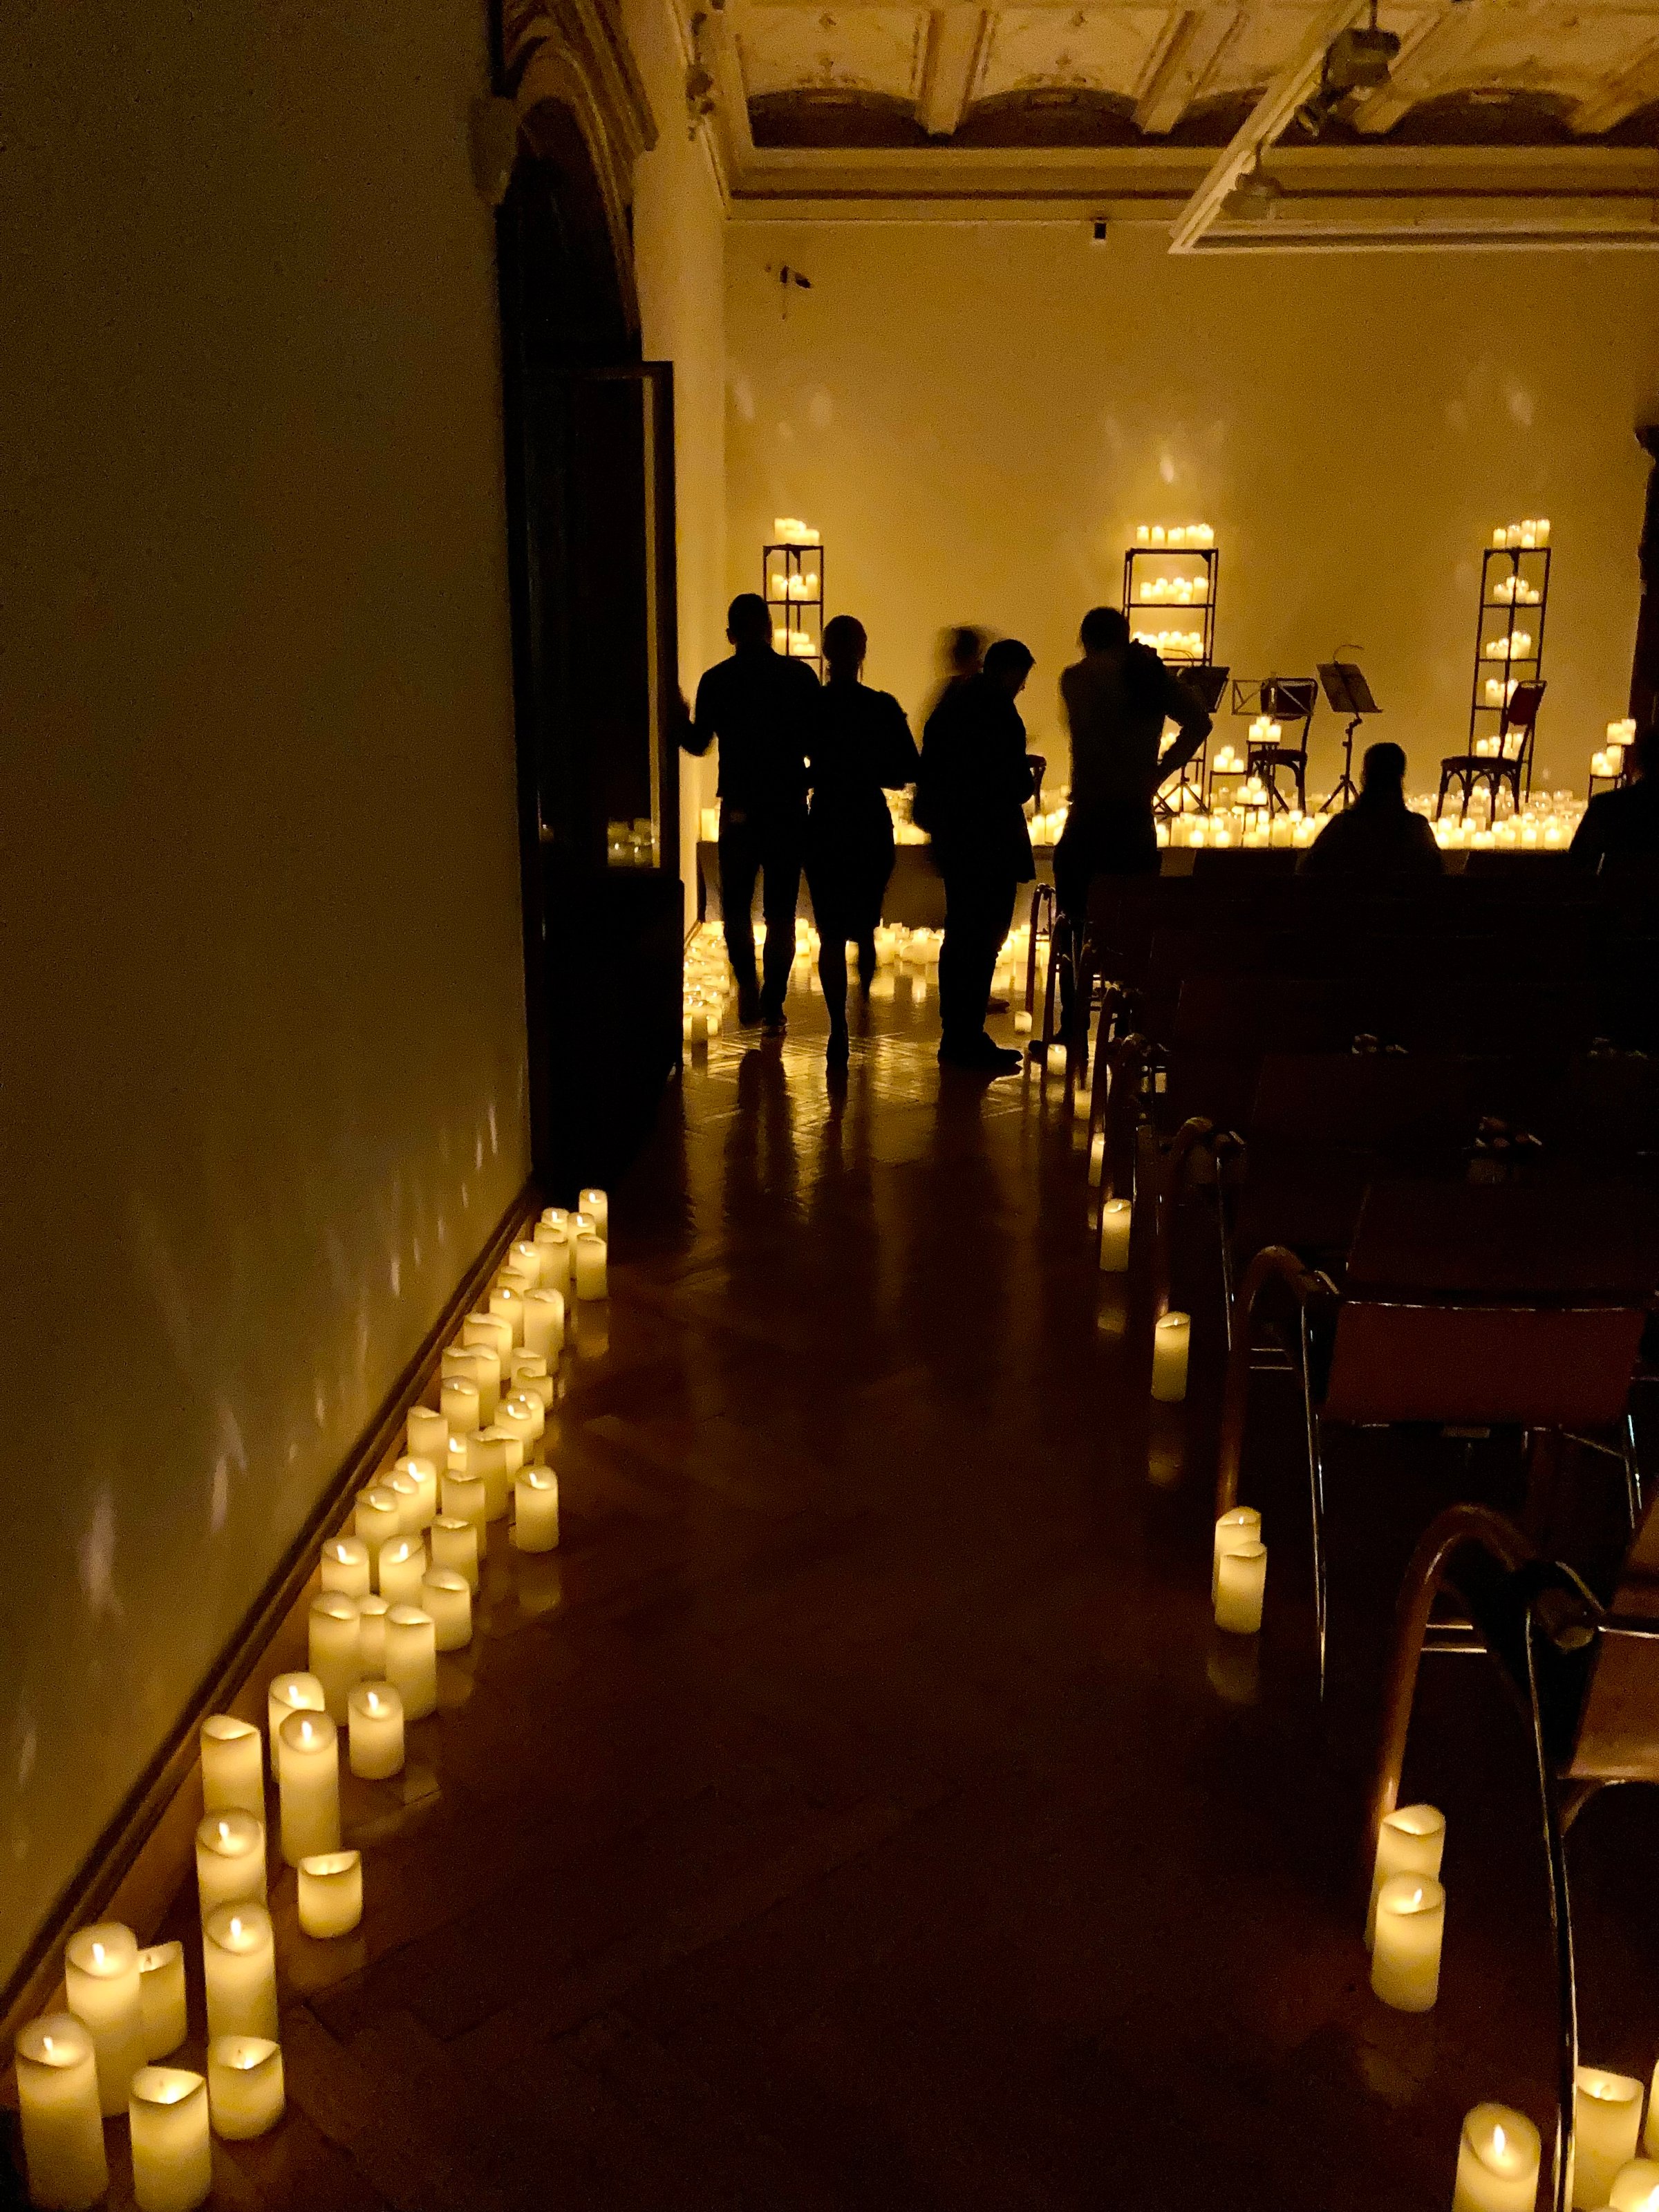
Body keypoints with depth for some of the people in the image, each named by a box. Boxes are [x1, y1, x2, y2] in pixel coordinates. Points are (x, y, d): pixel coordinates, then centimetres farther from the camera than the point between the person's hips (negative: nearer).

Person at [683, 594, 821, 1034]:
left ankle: (747, 983, -3)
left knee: (736, 905, 15)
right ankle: (772, 1006, 5)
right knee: (780, 911, 7)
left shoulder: (716, 680, -2)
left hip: (739, 810, 0)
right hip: (790, 808, 0)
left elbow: (697, 742, 6)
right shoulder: (800, 675, -3)